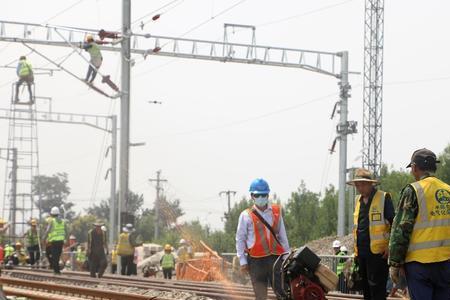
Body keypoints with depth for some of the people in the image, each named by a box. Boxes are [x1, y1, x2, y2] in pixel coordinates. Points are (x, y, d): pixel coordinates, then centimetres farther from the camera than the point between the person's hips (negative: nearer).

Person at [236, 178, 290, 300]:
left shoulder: (276, 212, 10)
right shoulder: (246, 215, 0)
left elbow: (282, 236, 14)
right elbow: (240, 239, 2)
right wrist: (242, 261, -3)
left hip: (276, 258, 3)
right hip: (256, 261, -3)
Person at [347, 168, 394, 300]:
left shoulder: (384, 198, -5)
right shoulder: (358, 200, 15)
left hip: (378, 253, -7)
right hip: (361, 252, 7)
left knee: (377, 289, -9)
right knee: (366, 288, 12)